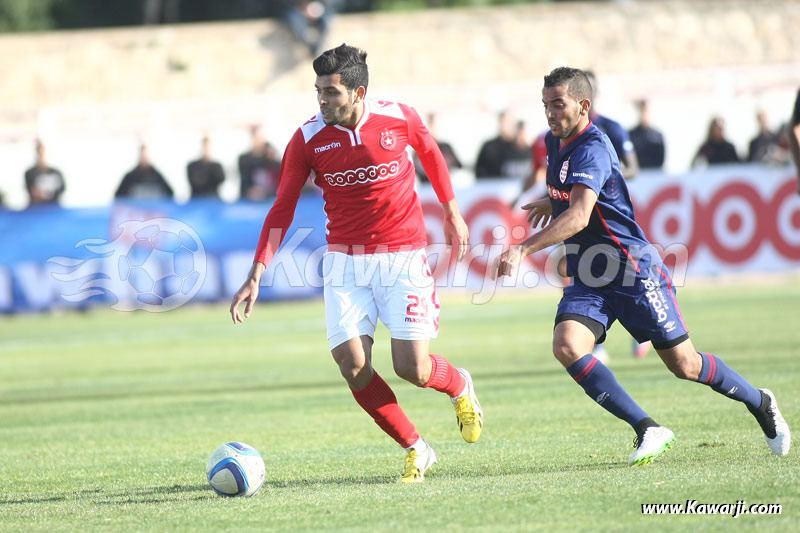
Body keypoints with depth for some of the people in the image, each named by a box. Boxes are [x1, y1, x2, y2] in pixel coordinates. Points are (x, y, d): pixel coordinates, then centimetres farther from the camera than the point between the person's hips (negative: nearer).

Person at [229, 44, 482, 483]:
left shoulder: (399, 118, -9)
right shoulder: (307, 139, -8)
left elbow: (430, 153, 14)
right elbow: (283, 209, -5)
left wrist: (452, 213, 20)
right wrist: (256, 275, -12)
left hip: (403, 256, -1)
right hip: (345, 261, 2)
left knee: (411, 367, -9)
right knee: (352, 365, -12)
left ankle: (459, 386, 27)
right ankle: (416, 450, 6)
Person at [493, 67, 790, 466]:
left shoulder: (592, 150, -23)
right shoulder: (555, 143, 6)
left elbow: (579, 217, -38)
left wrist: (523, 249, -45)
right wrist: (552, 201, 16)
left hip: (633, 271, -8)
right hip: (587, 278, 8)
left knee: (684, 365, 1)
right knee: (566, 347, -20)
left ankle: (760, 404, 28)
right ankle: (647, 430, -13)